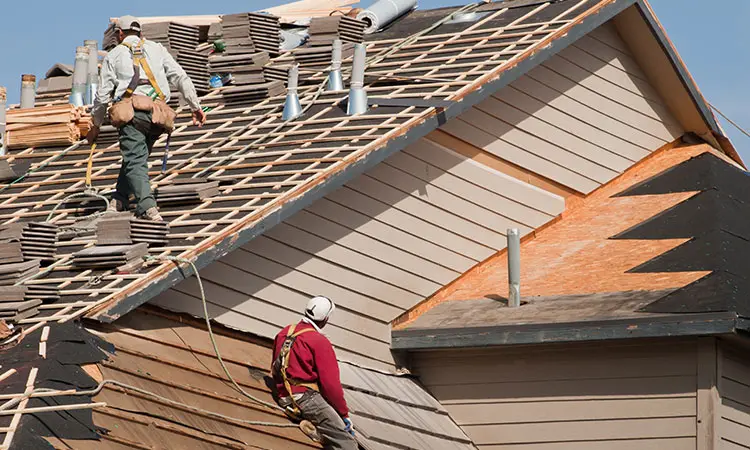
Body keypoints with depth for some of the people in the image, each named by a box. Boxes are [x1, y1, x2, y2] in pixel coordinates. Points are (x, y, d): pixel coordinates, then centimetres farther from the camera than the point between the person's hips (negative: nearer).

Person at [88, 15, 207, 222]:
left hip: (132, 112, -3)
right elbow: (181, 78, 12)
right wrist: (196, 106, 13)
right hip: (157, 116, 3)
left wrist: (95, 125, 24)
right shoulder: (156, 49, 21)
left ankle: (147, 205, -30)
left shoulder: (114, 55, 15)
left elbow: (102, 95, 13)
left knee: (135, 161, -10)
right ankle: (120, 198, 15)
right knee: (136, 156, 21)